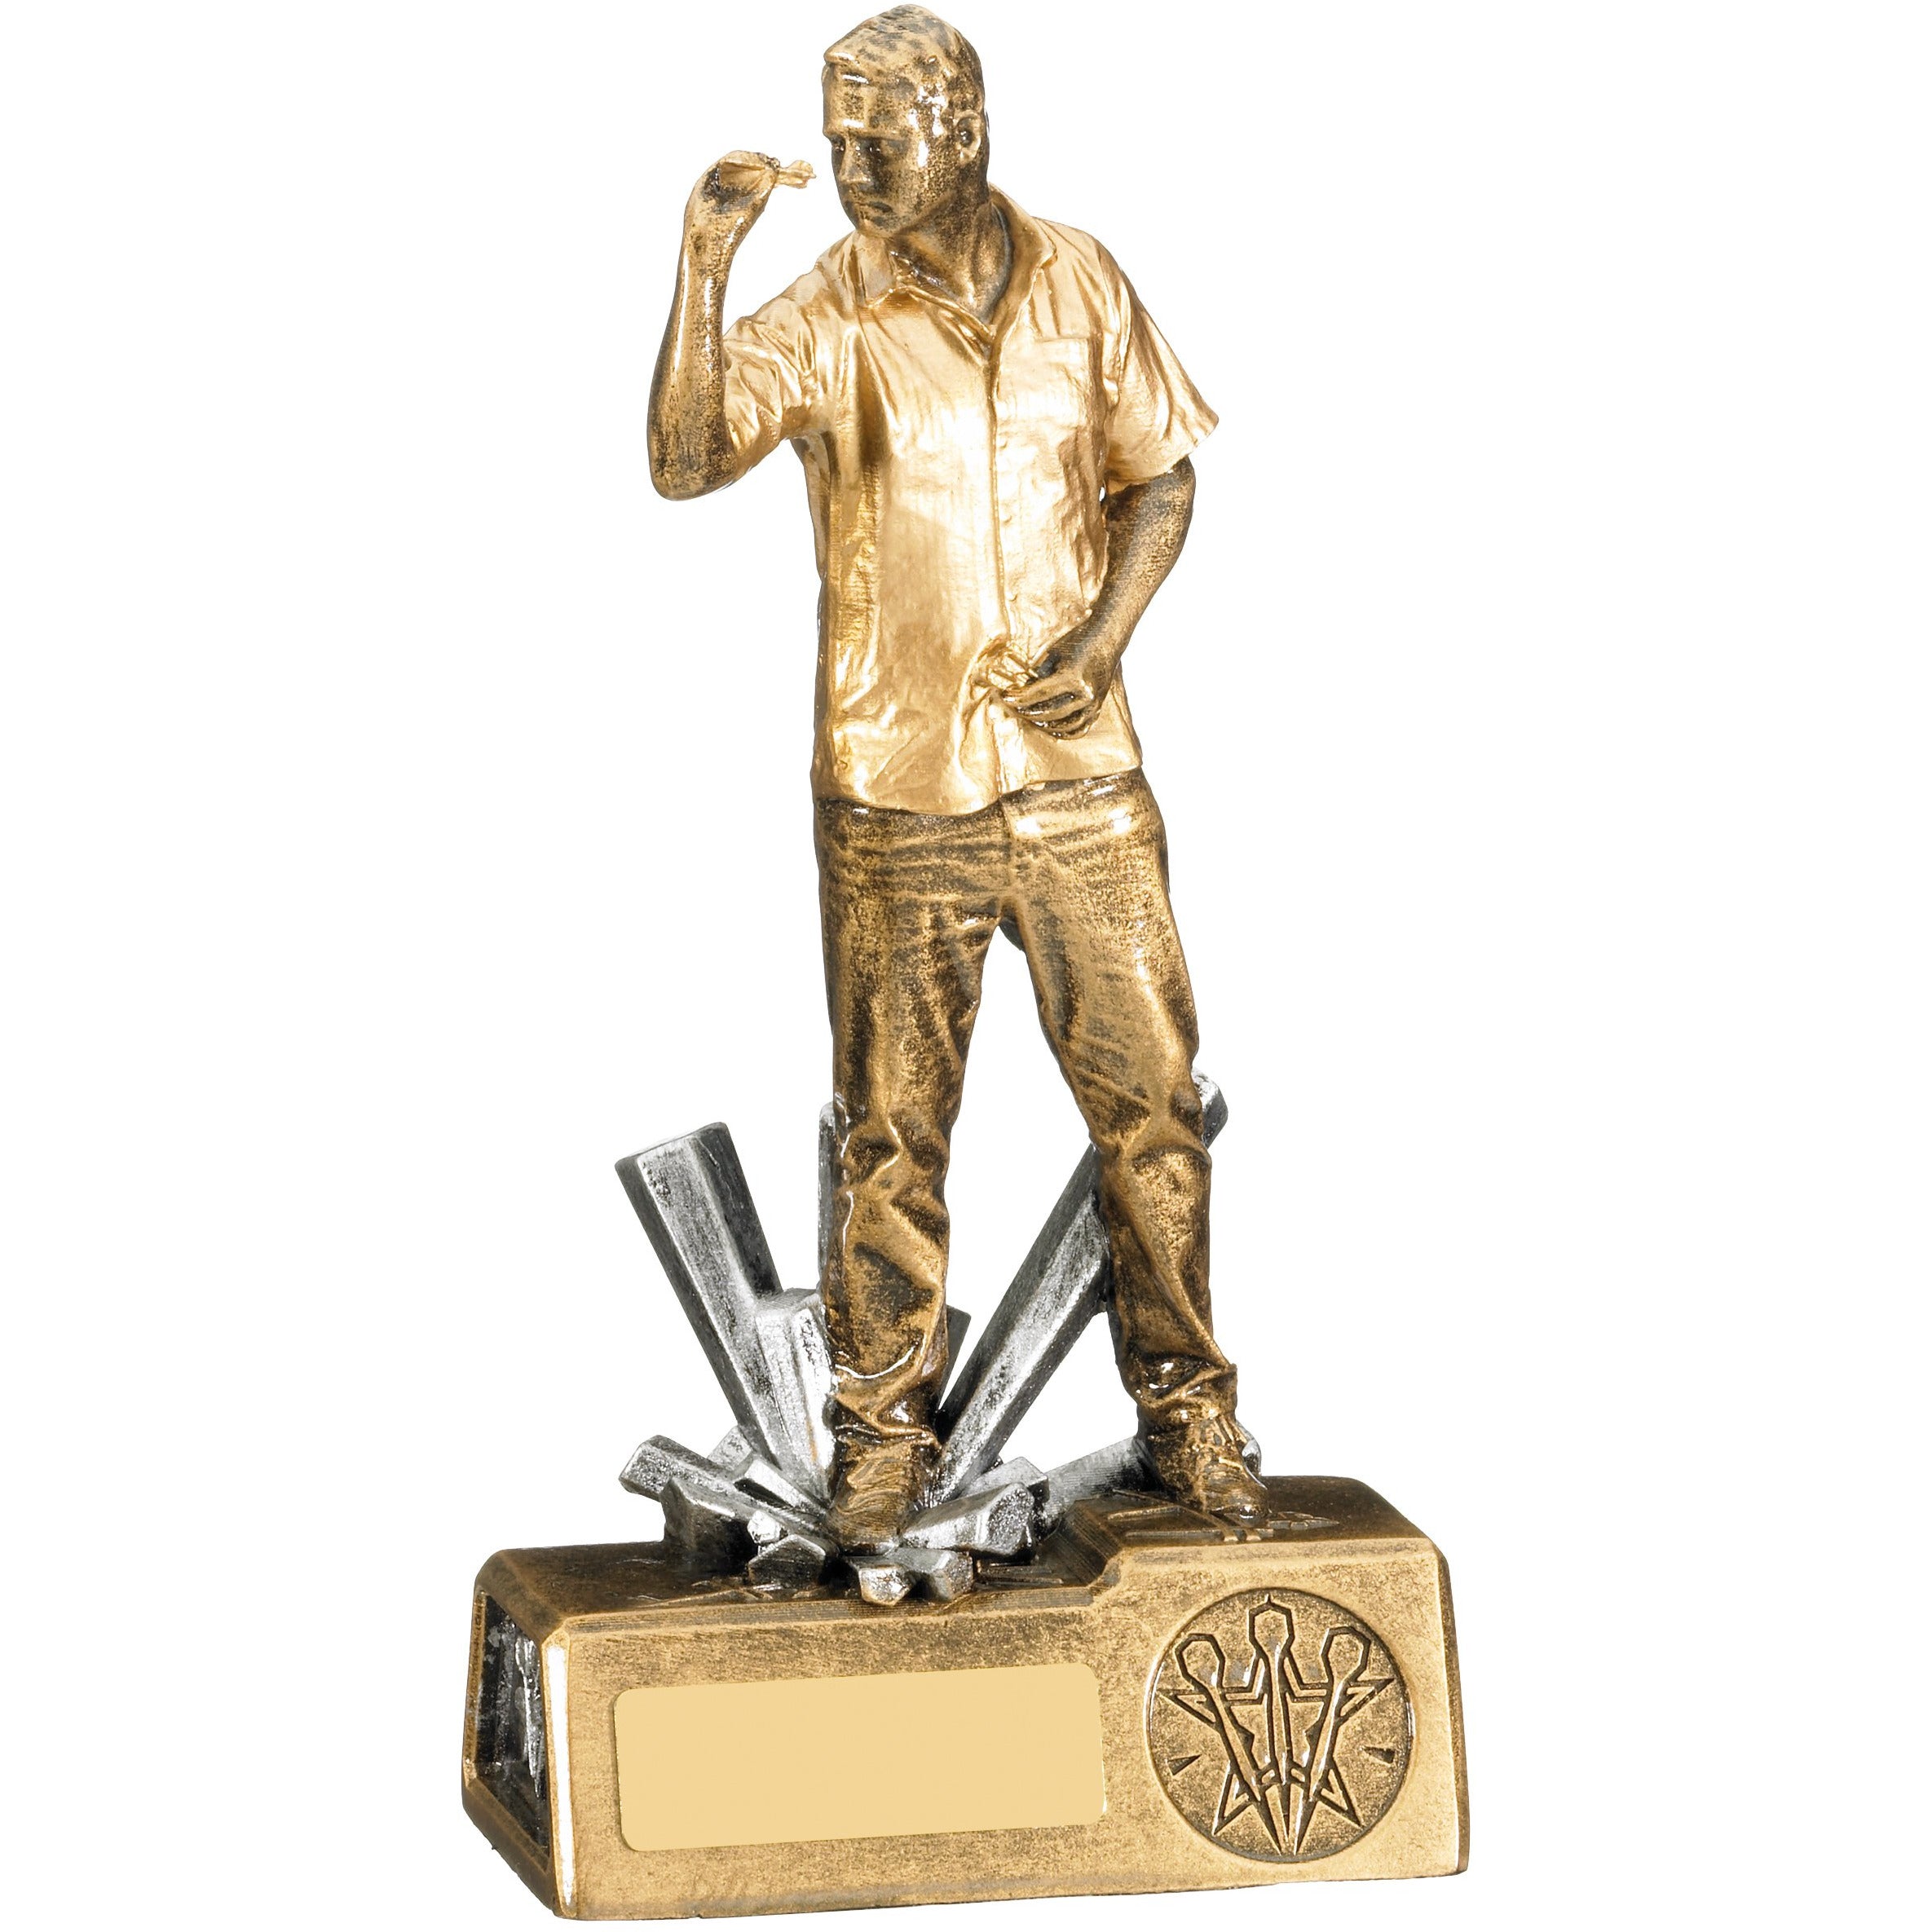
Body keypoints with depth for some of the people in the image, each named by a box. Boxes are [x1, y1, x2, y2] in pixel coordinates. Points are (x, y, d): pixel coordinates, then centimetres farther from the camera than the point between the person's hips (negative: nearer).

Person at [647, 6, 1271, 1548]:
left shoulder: (1080, 286, 0)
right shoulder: (824, 319, -7)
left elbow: (1160, 477, 9)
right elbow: (686, 463, -21)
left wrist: (1102, 639, -7)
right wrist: (704, 265, -31)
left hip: (1080, 781, 2)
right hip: (896, 792, -2)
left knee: (1151, 1101, 5)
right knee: (893, 1130, 5)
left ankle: (1188, 1416, 19)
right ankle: (885, 1437, 17)